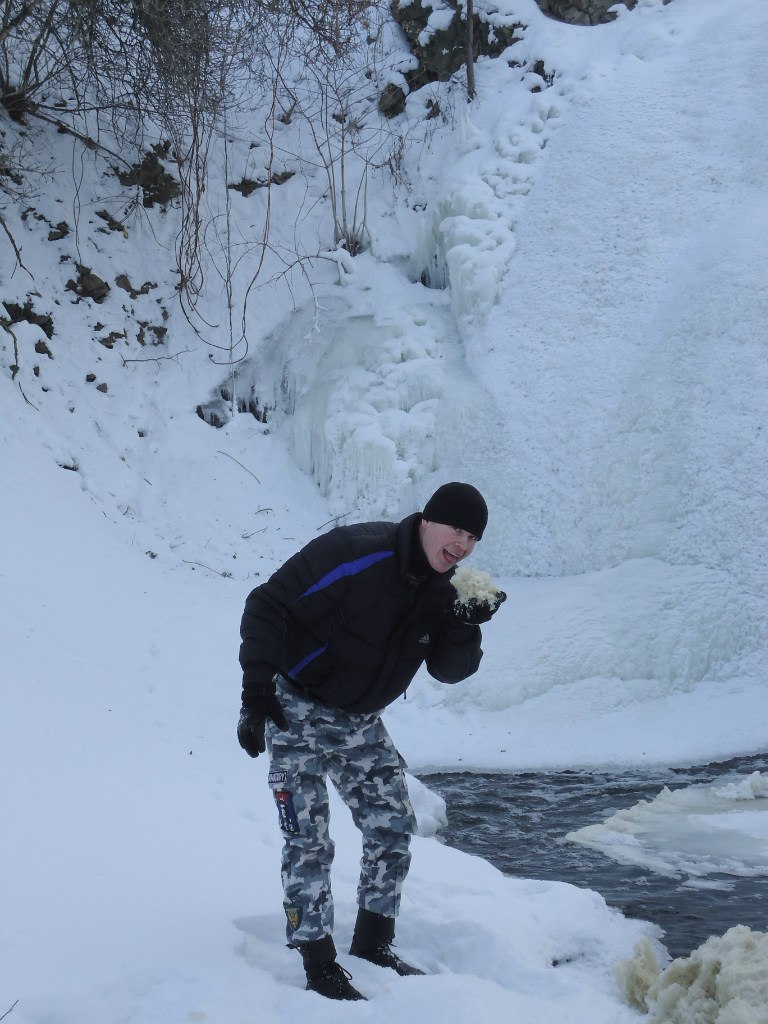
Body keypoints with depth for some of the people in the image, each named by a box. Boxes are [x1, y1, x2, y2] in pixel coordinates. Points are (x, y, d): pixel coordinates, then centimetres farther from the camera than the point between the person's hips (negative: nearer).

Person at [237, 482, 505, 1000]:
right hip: (297, 714, -7)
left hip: (361, 724, 7)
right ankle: (320, 968, 2)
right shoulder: (353, 553, -26)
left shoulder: (443, 589, -5)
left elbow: (450, 670, -2)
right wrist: (257, 693, -27)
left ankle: (373, 946, 24)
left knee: (394, 829, 7)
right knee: (310, 843, -8)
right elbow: (267, 607, -23)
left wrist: (464, 627, -23)